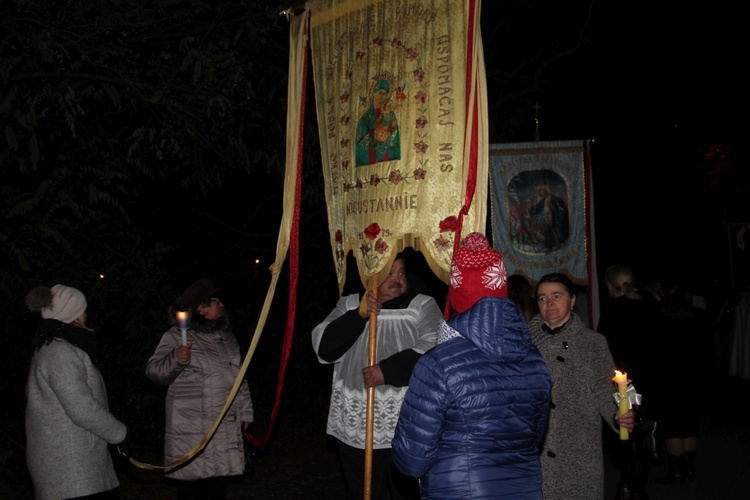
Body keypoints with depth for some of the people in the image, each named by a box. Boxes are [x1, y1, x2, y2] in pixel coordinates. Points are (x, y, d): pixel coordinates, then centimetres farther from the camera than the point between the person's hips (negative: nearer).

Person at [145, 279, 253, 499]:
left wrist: (245, 411, 20)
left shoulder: (226, 335, 15)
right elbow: (154, 372, -12)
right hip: (192, 430, -6)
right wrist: (175, 360, -31)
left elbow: (239, 376, 22)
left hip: (226, 429, 6)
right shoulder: (177, 336, -6)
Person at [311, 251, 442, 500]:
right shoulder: (348, 304, 10)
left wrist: (387, 371, -20)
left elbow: (432, 350, -14)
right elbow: (323, 348, -2)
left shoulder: (423, 306, 1)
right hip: (354, 429, 3)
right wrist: (359, 315, -12)